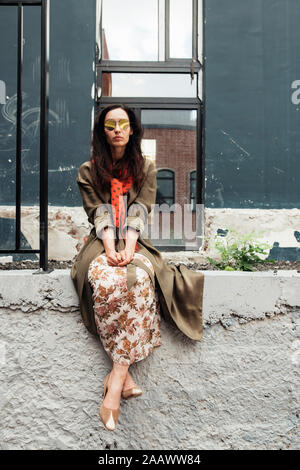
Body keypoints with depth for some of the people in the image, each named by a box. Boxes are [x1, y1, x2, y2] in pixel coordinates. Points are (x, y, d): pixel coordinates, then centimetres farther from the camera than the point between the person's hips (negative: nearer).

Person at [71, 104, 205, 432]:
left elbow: (139, 212, 0)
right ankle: (125, 378, -31)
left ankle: (115, 379, -36)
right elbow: (99, 214, -1)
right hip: (102, 243, 0)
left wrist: (128, 248, -17)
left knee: (139, 279, -35)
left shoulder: (146, 168, 14)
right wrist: (110, 248, -19)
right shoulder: (89, 171, 13)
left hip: (135, 243, 0)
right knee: (104, 281, -35)